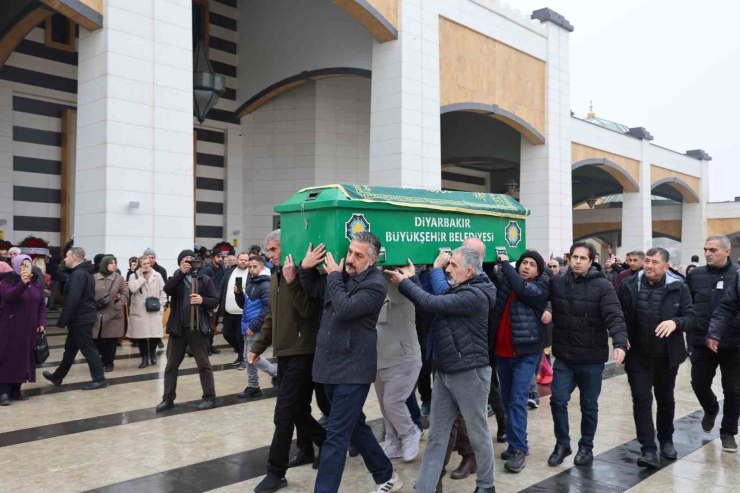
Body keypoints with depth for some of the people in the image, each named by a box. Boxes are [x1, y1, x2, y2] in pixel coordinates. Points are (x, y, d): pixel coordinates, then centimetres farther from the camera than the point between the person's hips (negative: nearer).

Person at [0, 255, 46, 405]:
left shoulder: (37, 282, 8)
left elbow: (42, 306, 11)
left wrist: (41, 323, 0)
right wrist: (22, 283, -40)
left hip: (29, 328, 5)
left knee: (24, 358, 6)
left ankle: (16, 390, 14)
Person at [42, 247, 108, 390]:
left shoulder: (78, 274, -19)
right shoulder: (84, 273, 15)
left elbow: (72, 300, -26)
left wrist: (62, 320, -22)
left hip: (80, 318, -10)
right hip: (84, 317, 10)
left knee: (88, 349, -4)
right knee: (70, 349, 18)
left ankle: (99, 379, 1)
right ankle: (58, 377, 29)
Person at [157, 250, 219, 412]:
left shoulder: (204, 279, 2)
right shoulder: (176, 278, 7)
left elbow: (215, 300, -1)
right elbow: (167, 290, -15)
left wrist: (203, 300, -19)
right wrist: (181, 273, -22)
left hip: (197, 328, -2)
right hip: (178, 328, 3)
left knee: (203, 364, 4)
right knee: (171, 365, 9)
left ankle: (209, 397, 12)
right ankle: (168, 398, 19)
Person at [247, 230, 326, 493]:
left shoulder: (301, 273, -13)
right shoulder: (275, 276, 12)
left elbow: (308, 310, -24)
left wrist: (292, 281, -30)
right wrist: (257, 346, 16)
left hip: (302, 353, -8)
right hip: (284, 352, 8)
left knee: (284, 414, -6)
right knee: (297, 409, 18)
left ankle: (276, 472, 4)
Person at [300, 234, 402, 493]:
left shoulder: (375, 284, -15)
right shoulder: (340, 274, 9)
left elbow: (345, 309, -27)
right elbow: (313, 290, 21)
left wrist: (334, 276, -15)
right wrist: (306, 267, 3)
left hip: (353, 369, -8)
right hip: (331, 365, 8)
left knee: (337, 436, -5)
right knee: (355, 425, 19)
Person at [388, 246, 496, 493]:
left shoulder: (476, 295, -19)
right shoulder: (456, 290, 12)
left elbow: (432, 303, -24)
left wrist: (404, 282, -13)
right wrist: (412, 279, 5)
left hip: (469, 373, -8)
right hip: (445, 372, 9)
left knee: (478, 434, 9)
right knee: (436, 436, 9)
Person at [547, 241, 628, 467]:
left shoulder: (602, 286, -11)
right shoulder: (556, 283, 1)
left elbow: (615, 317, -20)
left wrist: (620, 343, -35)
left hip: (591, 358, -3)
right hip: (563, 356, 3)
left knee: (589, 405, 12)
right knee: (558, 400, 3)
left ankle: (586, 447, 30)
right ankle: (562, 444, 23)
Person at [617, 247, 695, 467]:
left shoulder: (679, 288, -7)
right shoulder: (628, 285, -6)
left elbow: (691, 318, -7)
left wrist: (675, 322, -27)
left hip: (667, 356, 1)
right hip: (638, 355, -1)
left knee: (666, 399, 17)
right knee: (641, 400, -5)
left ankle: (666, 441, 38)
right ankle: (649, 450, 0)